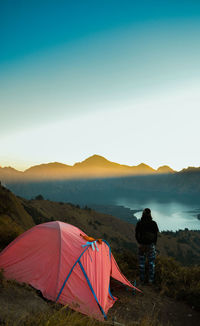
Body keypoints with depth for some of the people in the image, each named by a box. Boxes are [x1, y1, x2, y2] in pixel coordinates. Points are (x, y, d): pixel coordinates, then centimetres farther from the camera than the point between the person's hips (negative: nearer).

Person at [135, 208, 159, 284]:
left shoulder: (139, 223, -9)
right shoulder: (153, 223, -10)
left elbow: (137, 235, -2)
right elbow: (156, 235, -2)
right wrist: (154, 244, 13)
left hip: (142, 245, 0)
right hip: (151, 245, 0)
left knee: (142, 262, 13)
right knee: (151, 263, 14)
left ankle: (142, 279, 18)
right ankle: (151, 280, 18)